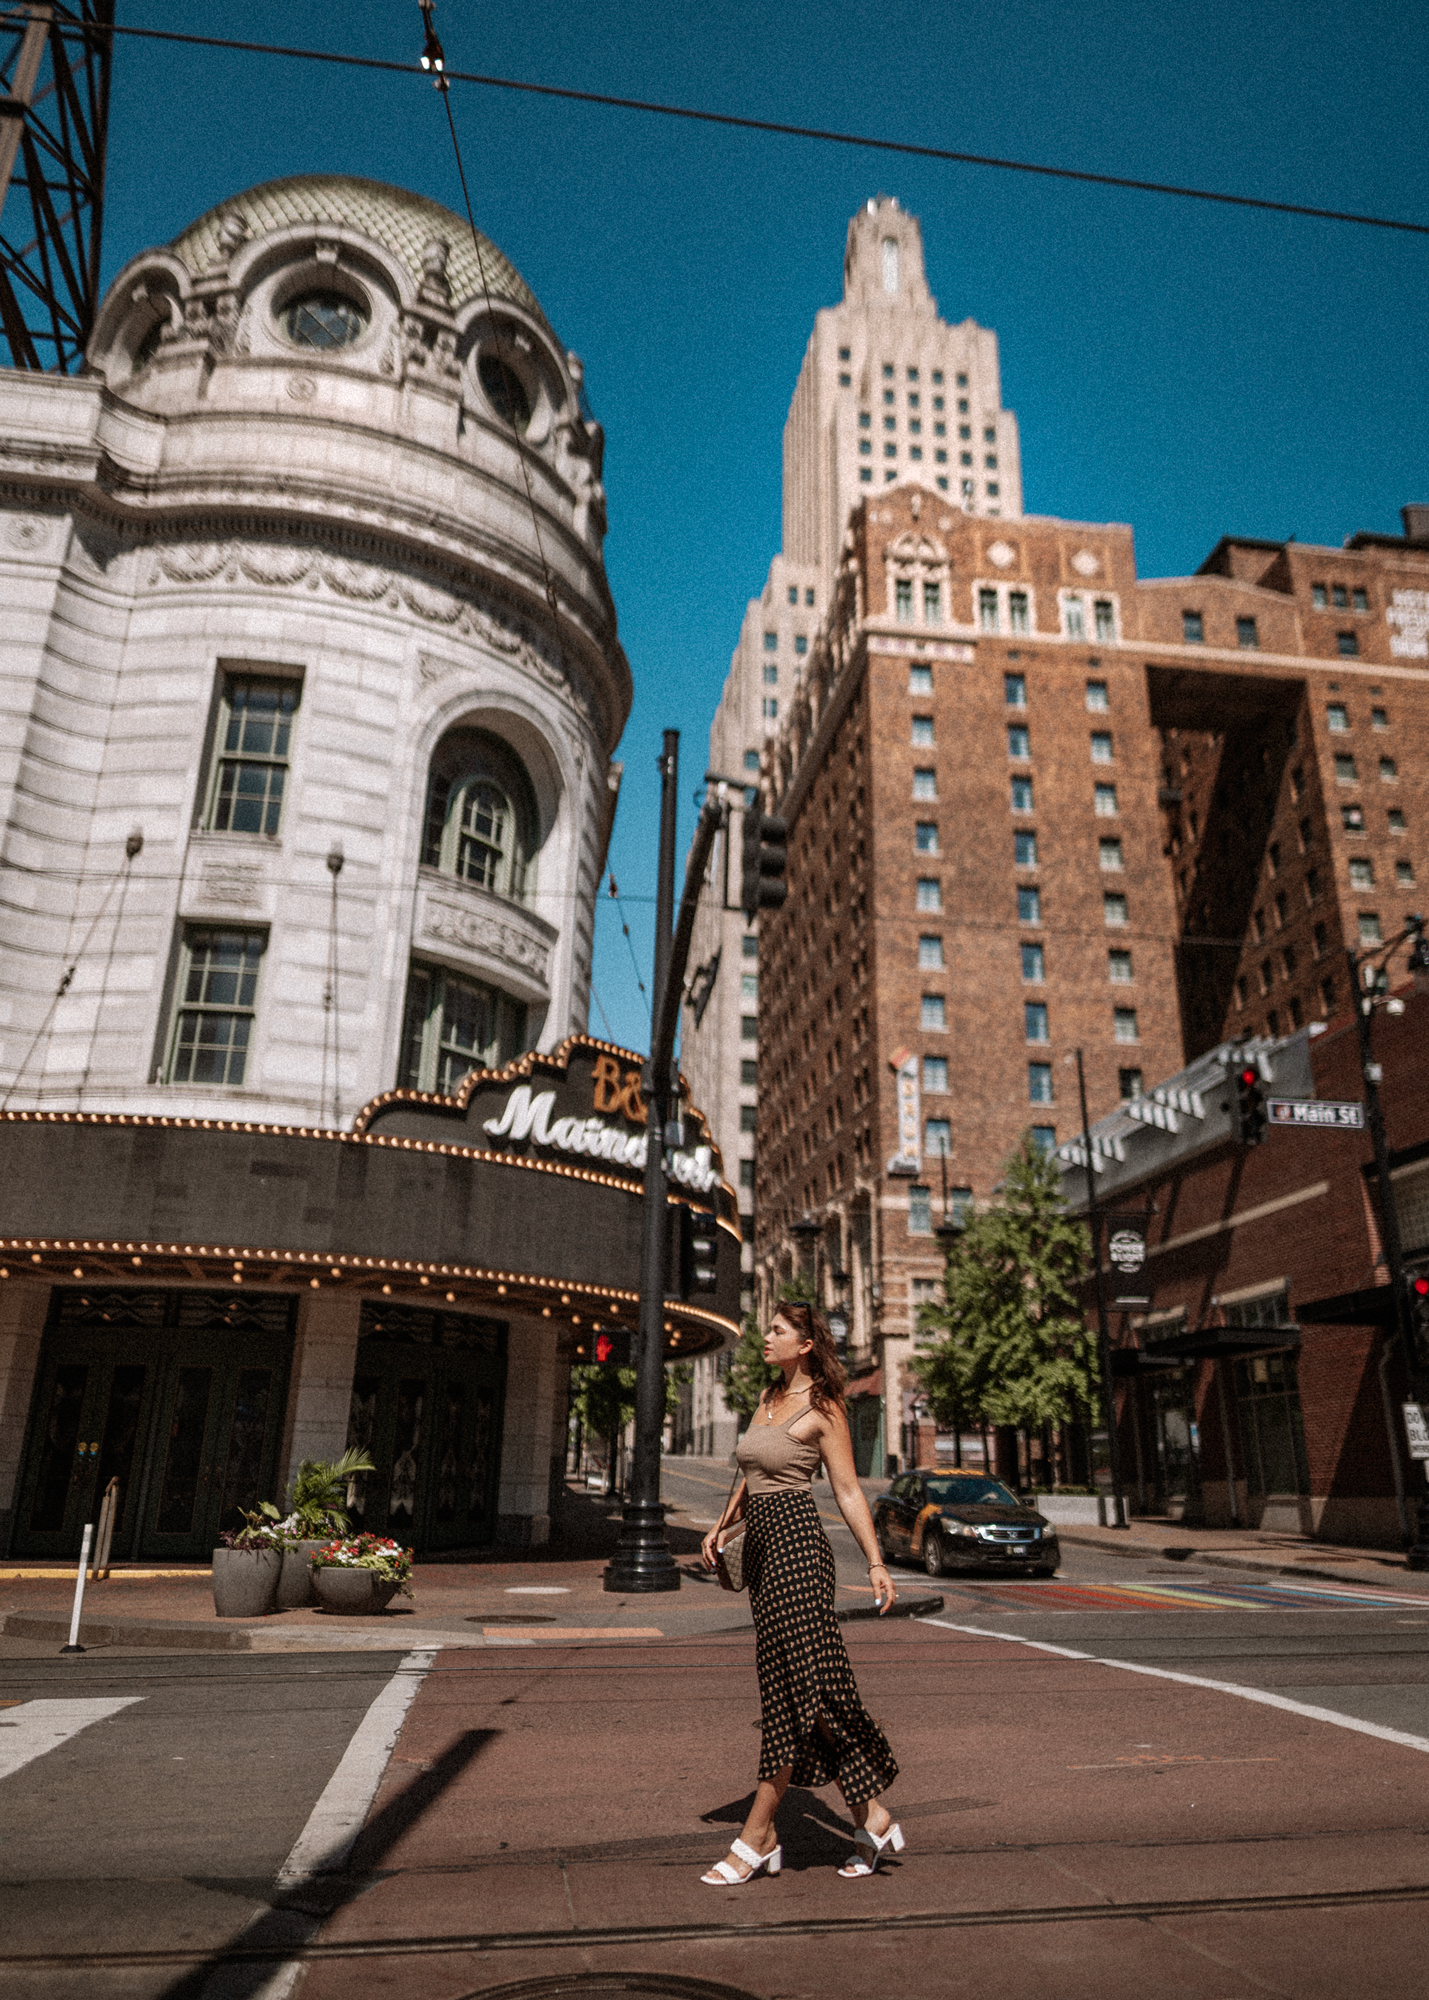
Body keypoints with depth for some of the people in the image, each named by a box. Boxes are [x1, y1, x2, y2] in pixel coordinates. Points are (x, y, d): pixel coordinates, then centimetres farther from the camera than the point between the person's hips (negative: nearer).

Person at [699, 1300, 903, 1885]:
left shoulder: (823, 1408, -6)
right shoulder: (768, 1397, 15)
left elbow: (848, 1492, -6)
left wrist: (876, 1563, -9)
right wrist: (721, 1526, 22)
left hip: (796, 1543, -9)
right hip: (761, 1544, 9)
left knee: (794, 1688, -3)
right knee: (797, 1689, 9)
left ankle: (756, 1838, 3)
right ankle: (871, 1817, 18)